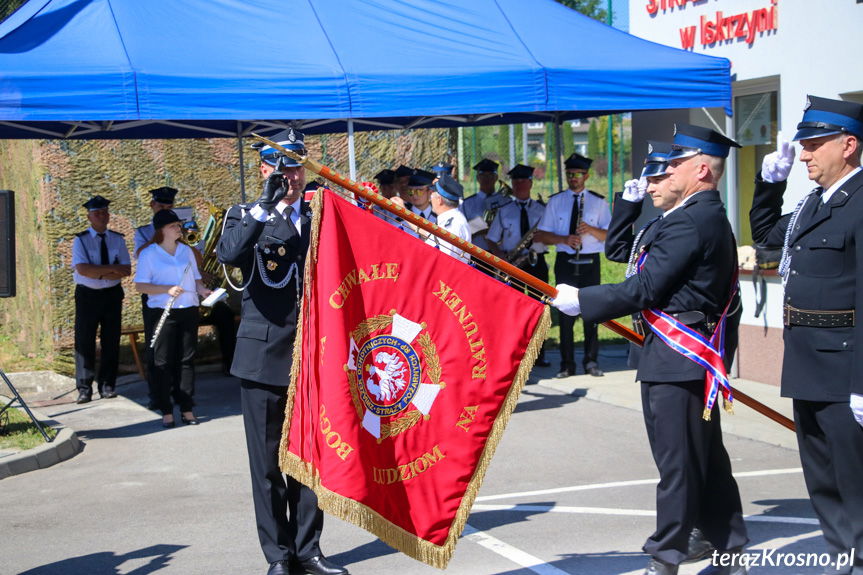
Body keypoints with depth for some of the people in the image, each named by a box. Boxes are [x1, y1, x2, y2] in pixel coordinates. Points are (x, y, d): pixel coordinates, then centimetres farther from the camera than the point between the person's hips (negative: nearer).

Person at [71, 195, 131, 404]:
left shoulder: (117, 239, 6)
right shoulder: (81, 240, -2)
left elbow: (126, 270, -4)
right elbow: (82, 269, -16)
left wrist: (99, 273, -16)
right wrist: (112, 269, -15)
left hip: (112, 295, 3)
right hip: (87, 295, -2)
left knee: (111, 341, 5)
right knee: (84, 342, -2)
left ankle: (107, 386, 15)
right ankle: (84, 389, 3)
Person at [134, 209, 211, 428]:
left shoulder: (186, 250, 13)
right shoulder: (149, 253, -2)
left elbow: (196, 278, 19)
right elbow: (140, 285, -7)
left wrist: (203, 290, -2)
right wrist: (167, 290, -19)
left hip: (188, 310, 4)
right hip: (162, 312, -4)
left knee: (186, 360, 6)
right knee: (163, 362, -1)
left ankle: (186, 409, 11)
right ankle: (166, 412, 4)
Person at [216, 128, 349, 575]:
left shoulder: (319, 217, 14)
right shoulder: (245, 216, 3)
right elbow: (228, 253, -18)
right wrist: (267, 204, -23)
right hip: (264, 354, -3)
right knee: (267, 460, 3)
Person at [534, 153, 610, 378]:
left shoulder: (598, 202, 7)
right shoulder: (555, 201, 8)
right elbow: (541, 235, 3)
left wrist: (591, 229, -18)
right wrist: (564, 239, -14)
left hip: (590, 262, 0)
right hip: (565, 261, 0)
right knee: (566, 312, 0)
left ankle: (591, 362, 9)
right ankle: (567, 364, 6)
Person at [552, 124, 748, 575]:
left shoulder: (690, 223, -16)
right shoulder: (709, 216, 18)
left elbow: (643, 289, -18)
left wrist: (579, 300, -11)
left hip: (677, 360, -11)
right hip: (692, 354, 11)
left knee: (678, 463, -2)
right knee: (707, 460, 16)